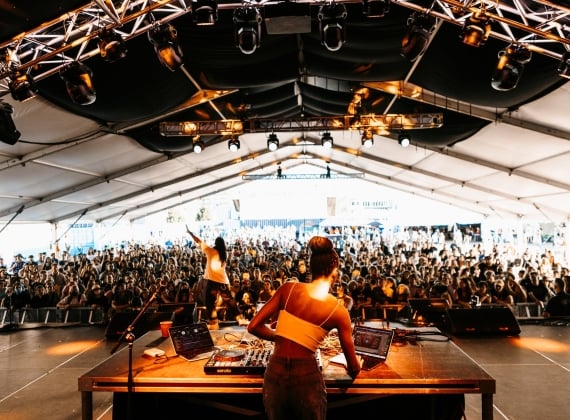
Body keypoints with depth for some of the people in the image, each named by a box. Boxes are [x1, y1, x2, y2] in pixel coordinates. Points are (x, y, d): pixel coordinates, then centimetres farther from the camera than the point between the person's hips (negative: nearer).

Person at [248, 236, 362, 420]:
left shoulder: (288, 289, -5)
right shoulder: (338, 311, -7)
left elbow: (254, 327, -3)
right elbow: (353, 368, 2)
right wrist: (355, 367, 26)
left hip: (274, 375, 2)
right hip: (306, 378, -2)